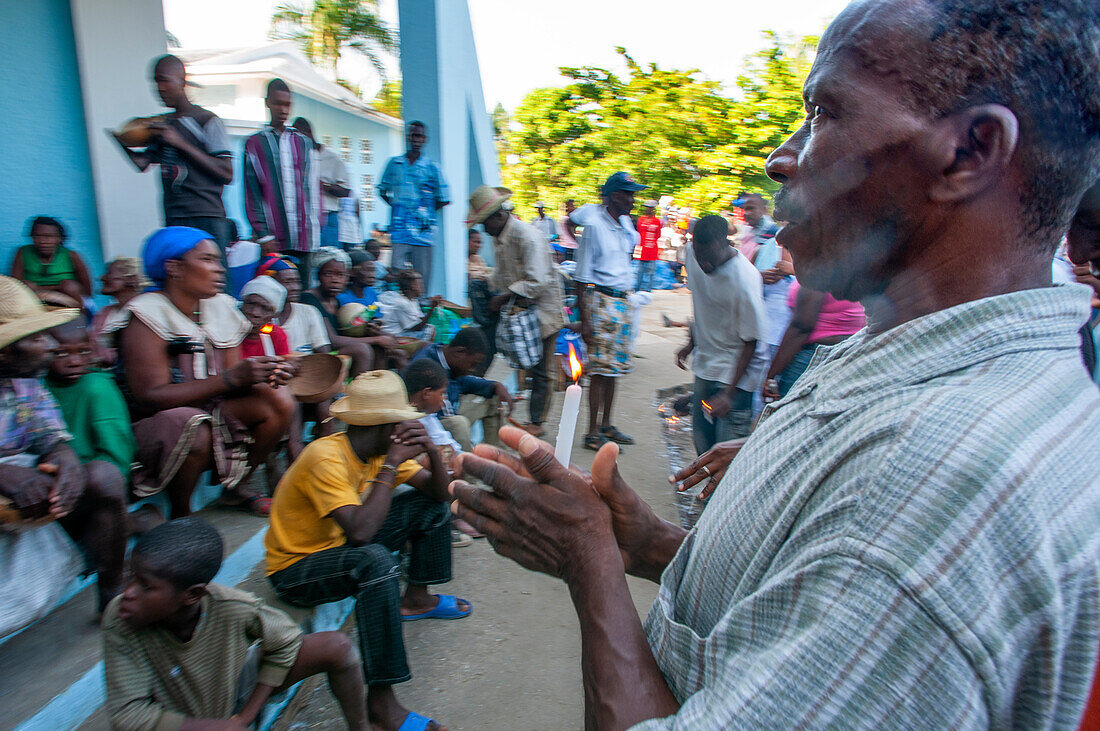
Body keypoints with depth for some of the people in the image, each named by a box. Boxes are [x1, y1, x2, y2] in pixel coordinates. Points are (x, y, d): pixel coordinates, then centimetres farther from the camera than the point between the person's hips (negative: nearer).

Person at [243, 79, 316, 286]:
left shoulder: (303, 142, 17)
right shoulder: (254, 143, 9)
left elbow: (310, 188, 14)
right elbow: (252, 194, 3)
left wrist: (313, 229, 5)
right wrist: (261, 233, -8)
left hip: (302, 237, 2)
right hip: (272, 238, -2)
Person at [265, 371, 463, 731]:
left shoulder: (378, 448, -5)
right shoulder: (326, 458, -29)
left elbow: (439, 492, -4)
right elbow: (360, 532, -41)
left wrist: (432, 451, -23)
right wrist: (391, 464, -35)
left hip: (340, 545, 8)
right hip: (295, 568, -8)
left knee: (430, 506, 3)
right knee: (377, 562, -39)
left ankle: (416, 599, 19)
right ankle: (381, 702, -29)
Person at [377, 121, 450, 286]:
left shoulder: (432, 166, 6)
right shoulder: (394, 163, 11)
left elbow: (444, 199, 7)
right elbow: (382, 191, 21)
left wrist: (426, 211, 1)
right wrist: (396, 206, 8)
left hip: (423, 228, -1)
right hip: (400, 227, 1)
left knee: (422, 276, 0)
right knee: (397, 270, -8)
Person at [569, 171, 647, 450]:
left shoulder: (625, 223, 10)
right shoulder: (594, 226, -11)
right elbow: (582, 278, -12)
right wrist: (584, 321, -16)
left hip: (622, 300, 8)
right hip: (600, 299, -8)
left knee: (615, 366, 11)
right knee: (600, 369, -6)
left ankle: (606, 426, 22)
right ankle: (593, 433, 2)